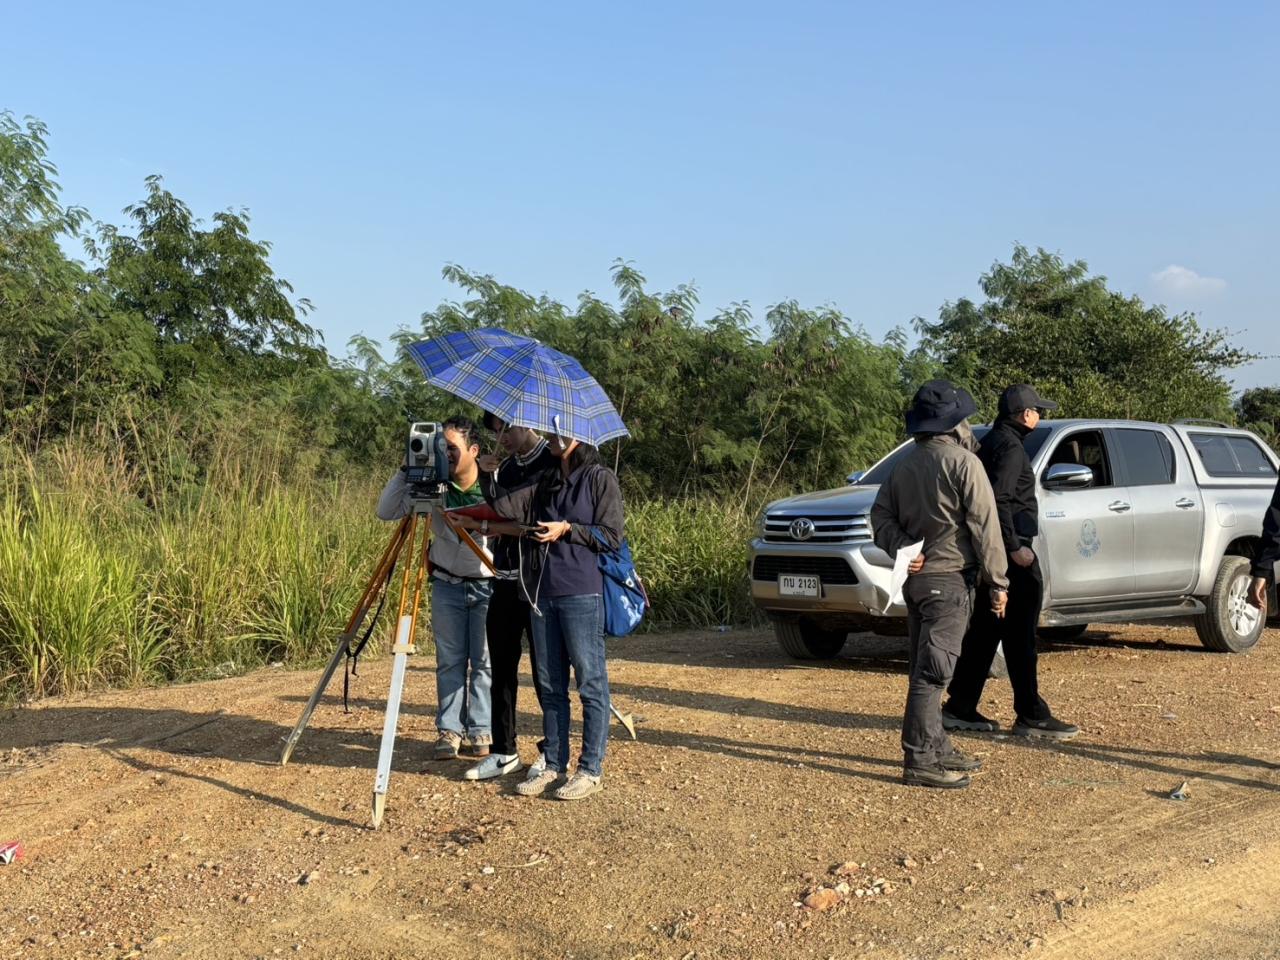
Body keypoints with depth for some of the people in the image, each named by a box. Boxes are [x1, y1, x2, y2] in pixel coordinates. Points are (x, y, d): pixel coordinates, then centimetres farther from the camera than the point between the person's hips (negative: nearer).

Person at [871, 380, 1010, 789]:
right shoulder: (963, 463, -11)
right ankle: (919, 761, -7)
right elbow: (985, 527, -12)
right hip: (949, 579, -8)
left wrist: (902, 548, -3)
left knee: (925, 668, 15)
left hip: (916, 578, 8)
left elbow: (881, 516, 10)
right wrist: (998, 582, -8)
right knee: (932, 671, -8)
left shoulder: (904, 465, 12)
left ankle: (937, 748, 25)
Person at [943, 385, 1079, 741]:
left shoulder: (992, 441, 18)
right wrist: (1014, 547, -23)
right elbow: (999, 499, -23)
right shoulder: (1010, 446, -13)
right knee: (1020, 635, -5)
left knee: (985, 629, 12)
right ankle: (1031, 715, -1)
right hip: (1010, 552, -10)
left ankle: (960, 708, 16)